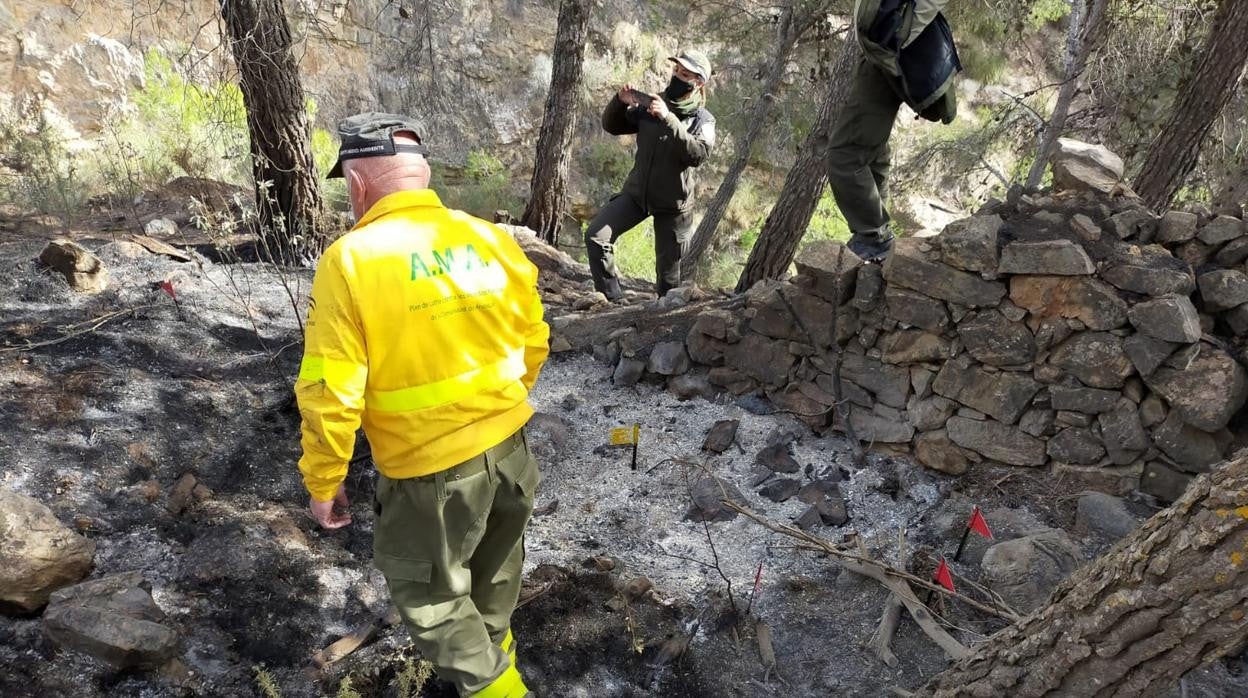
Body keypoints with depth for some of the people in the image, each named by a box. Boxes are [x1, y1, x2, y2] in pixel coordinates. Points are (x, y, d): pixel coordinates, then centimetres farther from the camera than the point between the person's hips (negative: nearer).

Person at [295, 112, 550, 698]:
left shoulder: (349, 260, -17)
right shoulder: (493, 240, -3)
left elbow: (331, 392, -17)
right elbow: (534, 343, 7)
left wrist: (322, 482, -2)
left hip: (430, 471, -6)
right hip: (510, 447, 6)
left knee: (429, 595, 20)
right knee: (492, 569, 30)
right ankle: (493, 647, 55)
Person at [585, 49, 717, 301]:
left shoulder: (702, 119, -7)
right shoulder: (649, 106, 2)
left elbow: (698, 154, -25)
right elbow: (612, 126, 10)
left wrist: (668, 119, -32)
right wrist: (620, 102, -11)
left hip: (672, 203, -3)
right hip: (636, 193, 3)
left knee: (668, 271, 5)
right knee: (596, 234, -16)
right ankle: (612, 299, -8)